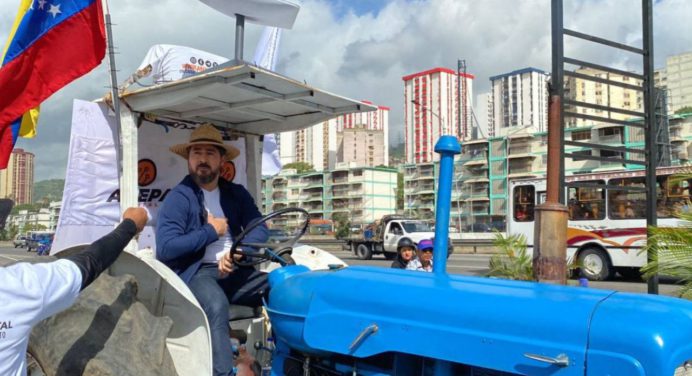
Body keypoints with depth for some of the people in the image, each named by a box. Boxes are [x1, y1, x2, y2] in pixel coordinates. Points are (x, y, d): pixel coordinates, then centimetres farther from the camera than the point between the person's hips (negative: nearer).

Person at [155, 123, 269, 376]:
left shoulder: (237, 194, 13)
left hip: (234, 272, 5)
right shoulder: (178, 198, -4)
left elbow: (260, 230, 0)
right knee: (217, 305, -37)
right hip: (195, 272, -4)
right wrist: (211, 231, -9)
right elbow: (165, 248, -15)